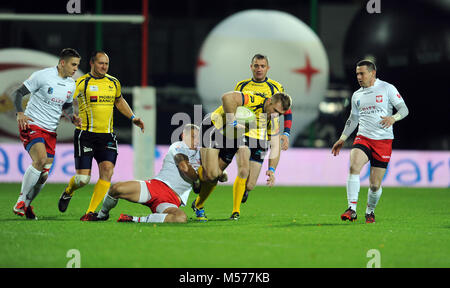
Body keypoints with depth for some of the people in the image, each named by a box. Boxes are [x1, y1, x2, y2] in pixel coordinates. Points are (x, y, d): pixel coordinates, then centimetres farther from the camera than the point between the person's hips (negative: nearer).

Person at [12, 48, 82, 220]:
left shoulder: (71, 85, 9)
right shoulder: (43, 76, -11)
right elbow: (18, 93, -6)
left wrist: (72, 117, 4)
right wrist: (20, 113, -22)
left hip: (50, 131, 7)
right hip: (32, 126, -7)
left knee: (44, 174, 2)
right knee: (40, 159, -27)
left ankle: (26, 205, 21)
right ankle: (21, 201, -17)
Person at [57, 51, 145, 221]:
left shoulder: (114, 83, 11)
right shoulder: (81, 83, -5)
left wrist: (133, 118, 24)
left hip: (107, 136, 4)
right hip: (85, 135, -4)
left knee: (107, 170, -14)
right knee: (82, 178, -7)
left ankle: (91, 212, -9)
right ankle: (68, 192, 29)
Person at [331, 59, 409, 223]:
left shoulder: (387, 88, 1)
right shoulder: (357, 95, 14)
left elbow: (404, 109, -2)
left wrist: (393, 118, -23)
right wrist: (342, 140, 21)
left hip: (383, 141, -3)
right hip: (363, 138, 3)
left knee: (375, 185, -3)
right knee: (354, 166, -27)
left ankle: (370, 211, 25)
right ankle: (352, 210, -28)